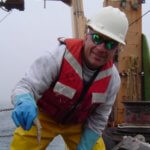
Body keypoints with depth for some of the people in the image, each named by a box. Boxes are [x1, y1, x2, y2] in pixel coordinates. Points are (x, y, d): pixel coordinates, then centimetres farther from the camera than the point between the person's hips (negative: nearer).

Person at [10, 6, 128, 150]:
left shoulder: (112, 78, -19)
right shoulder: (58, 57, -33)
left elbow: (98, 120, -8)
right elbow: (25, 86, -37)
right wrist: (24, 103, -60)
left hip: (78, 122, 3)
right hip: (43, 116, -3)